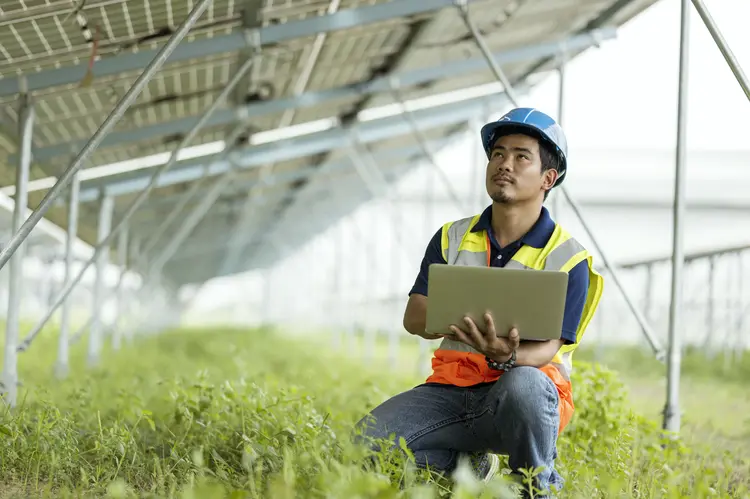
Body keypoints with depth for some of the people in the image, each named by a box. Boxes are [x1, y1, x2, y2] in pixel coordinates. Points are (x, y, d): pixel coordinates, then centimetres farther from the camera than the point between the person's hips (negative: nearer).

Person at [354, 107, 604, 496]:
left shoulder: (567, 258, -3)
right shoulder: (452, 238, 10)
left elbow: (547, 348, -12)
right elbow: (414, 318, 2)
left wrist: (508, 357, -36)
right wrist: (457, 319, -22)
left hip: (533, 392, -4)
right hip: (451, 388, 4)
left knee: (522, 384, -41)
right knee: (366, 443, -20)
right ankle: (461, 462, 10)